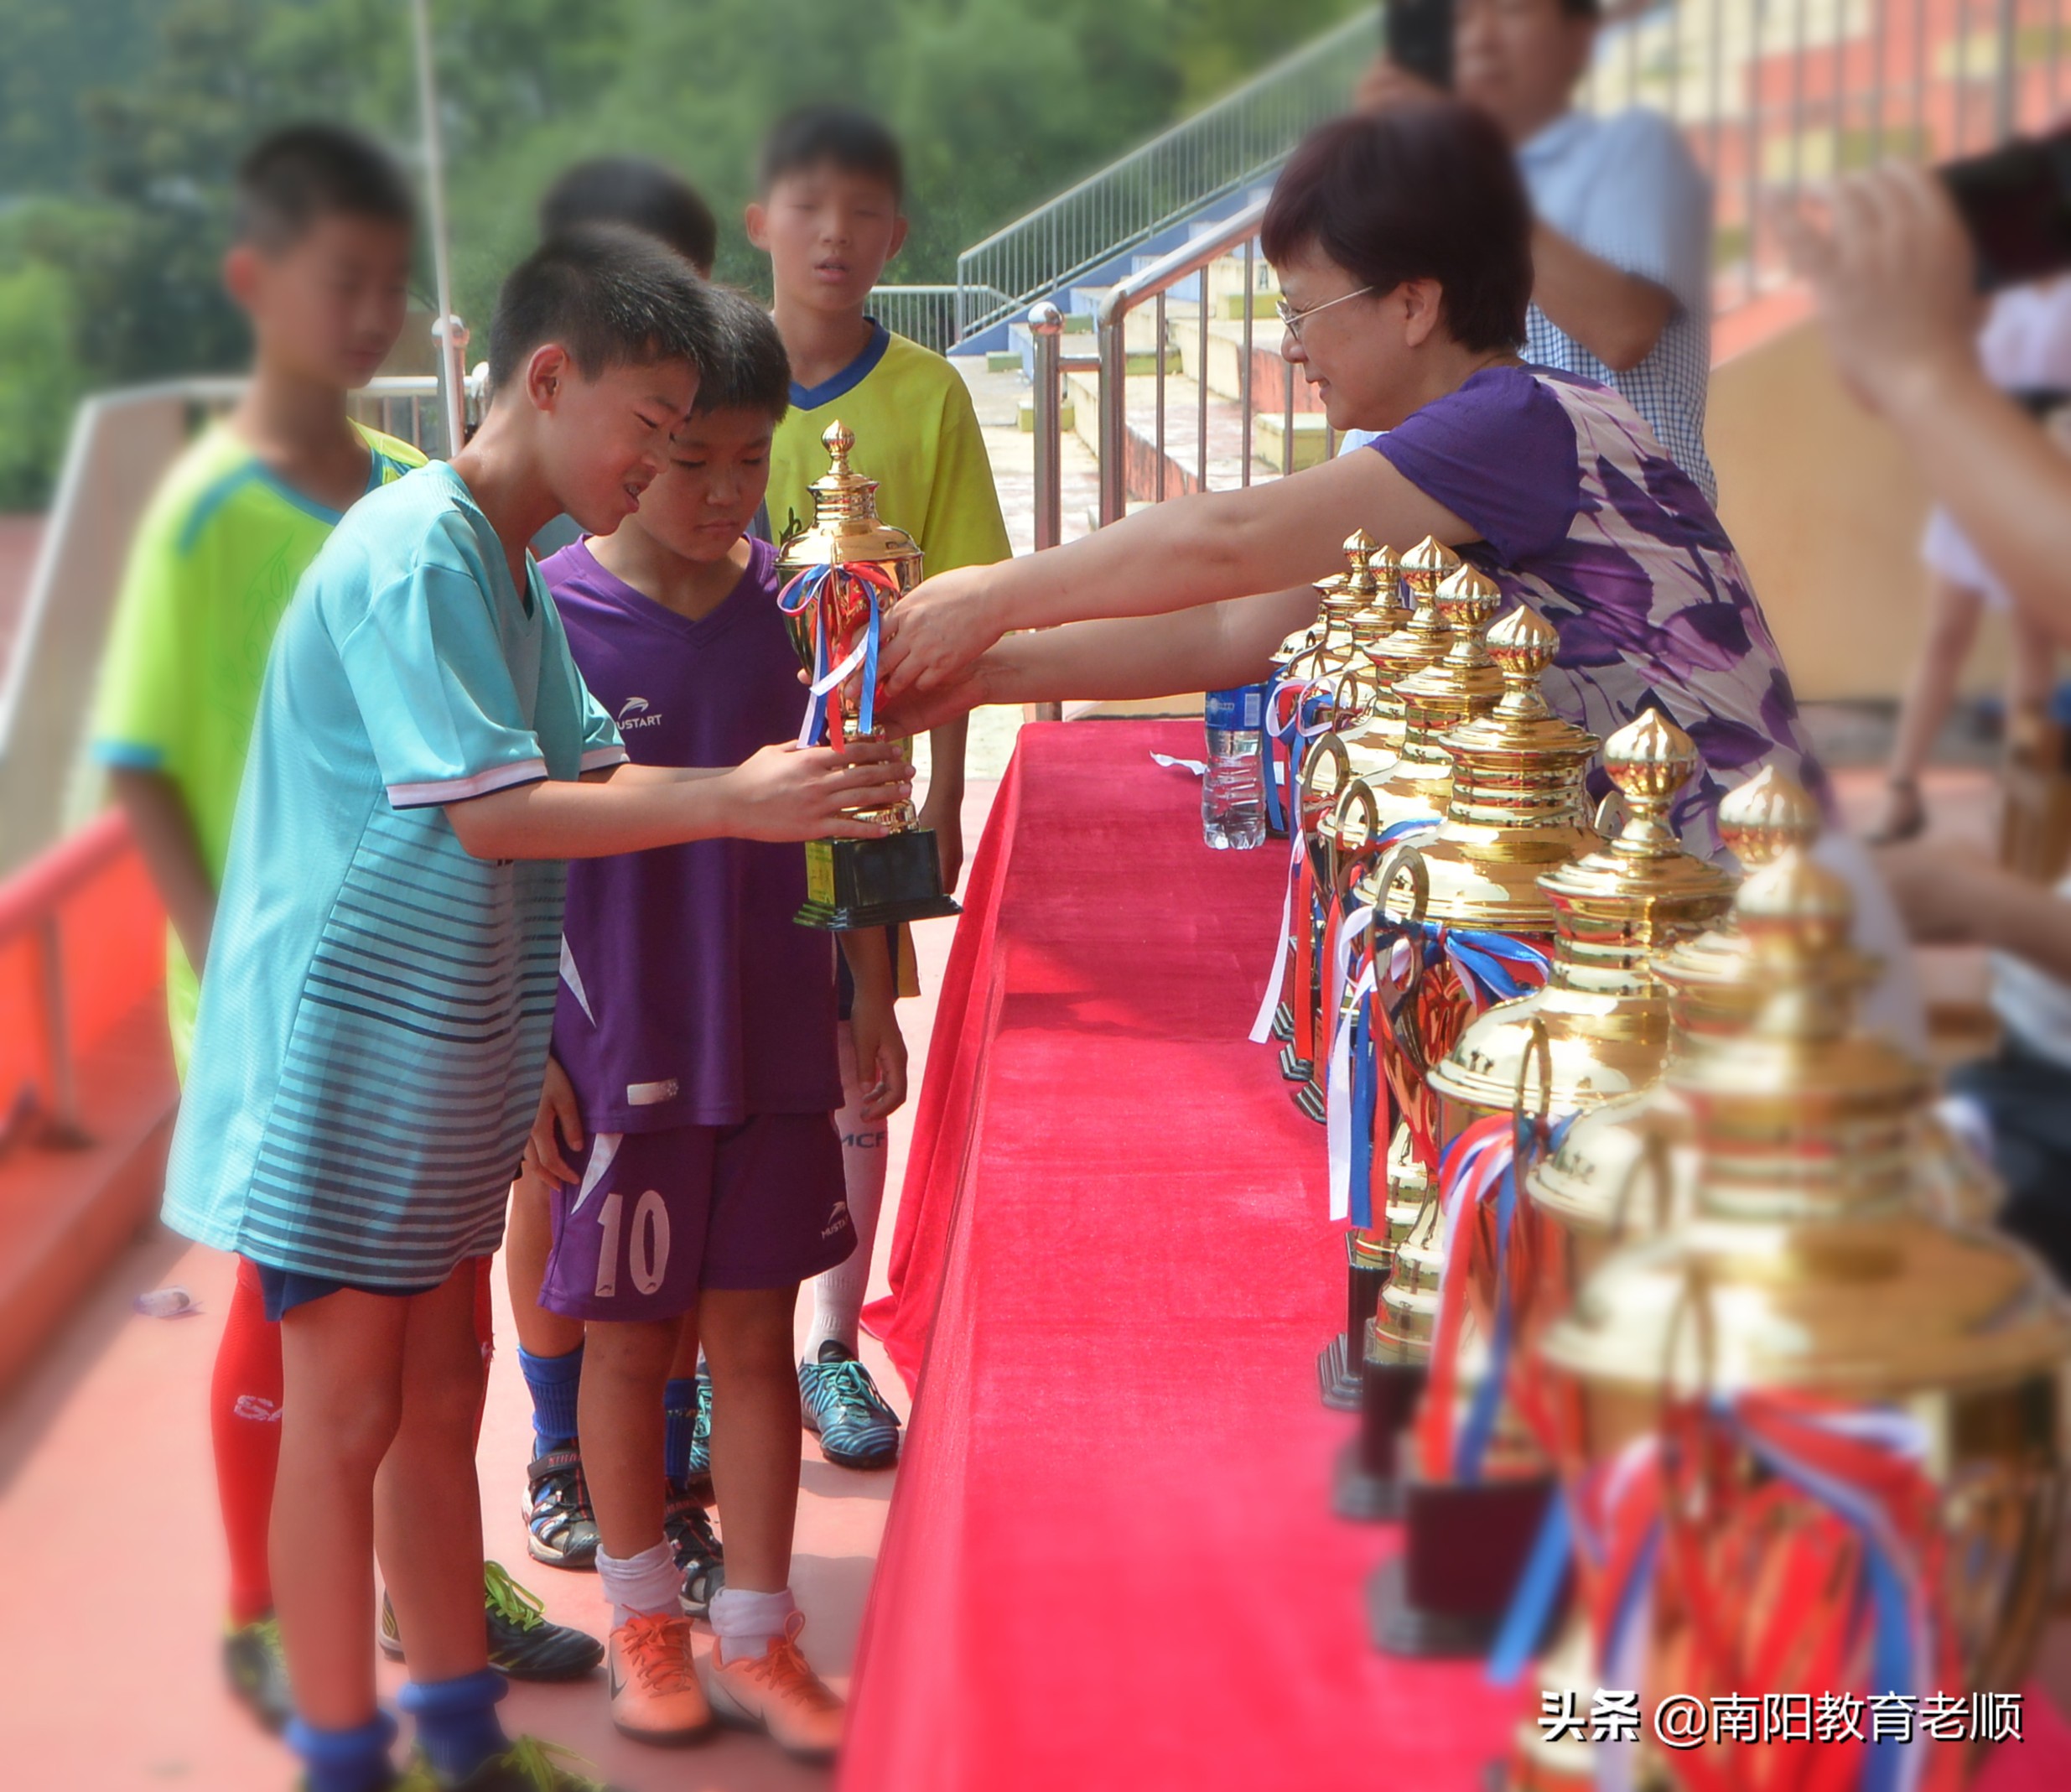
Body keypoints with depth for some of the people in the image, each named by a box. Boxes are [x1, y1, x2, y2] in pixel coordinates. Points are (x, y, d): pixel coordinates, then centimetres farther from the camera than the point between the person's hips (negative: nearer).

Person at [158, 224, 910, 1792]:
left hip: (444, 1068, 9)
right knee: (345, 1415, 1)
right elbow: (492, 815, -24)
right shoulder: (415, 551, -19)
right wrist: (731, 804, -25)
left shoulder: (512, 571, 12)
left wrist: (788, 784, -5)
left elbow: (596, 773, 9)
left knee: (439, 1396, 16)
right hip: (346, 1056, -9)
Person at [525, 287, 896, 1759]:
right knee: (631, 1341, 11)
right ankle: (645, 1614, 30)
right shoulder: (545, 616, -11)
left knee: (754, 1331, 11)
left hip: (775, 1032, 3)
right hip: (616, 1048, -2)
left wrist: (869, 1003, 9)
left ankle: (758, 1636, 23)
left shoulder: (800, 603, -1)